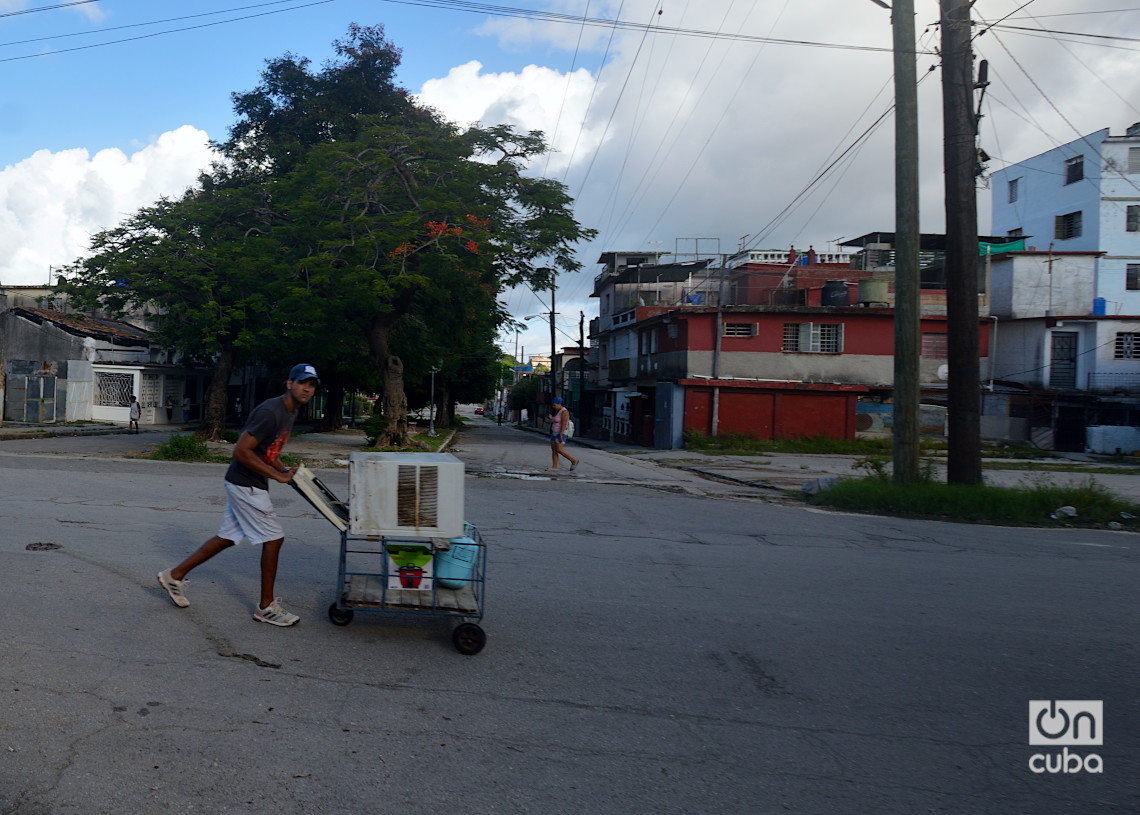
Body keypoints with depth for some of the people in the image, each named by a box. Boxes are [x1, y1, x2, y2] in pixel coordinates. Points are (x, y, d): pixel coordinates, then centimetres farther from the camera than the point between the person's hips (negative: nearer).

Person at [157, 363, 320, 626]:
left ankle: (175, 575, 30)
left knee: (227, 537, 17)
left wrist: (284, 470, 6)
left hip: (245, 485, 10)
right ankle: (266, 607, 7)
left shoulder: (287, 413, 11)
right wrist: (276, 476, -23)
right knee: (273, 538, -5)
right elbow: (241, 451, -26)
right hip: (246, 485, -10)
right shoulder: (270, 412, -22)